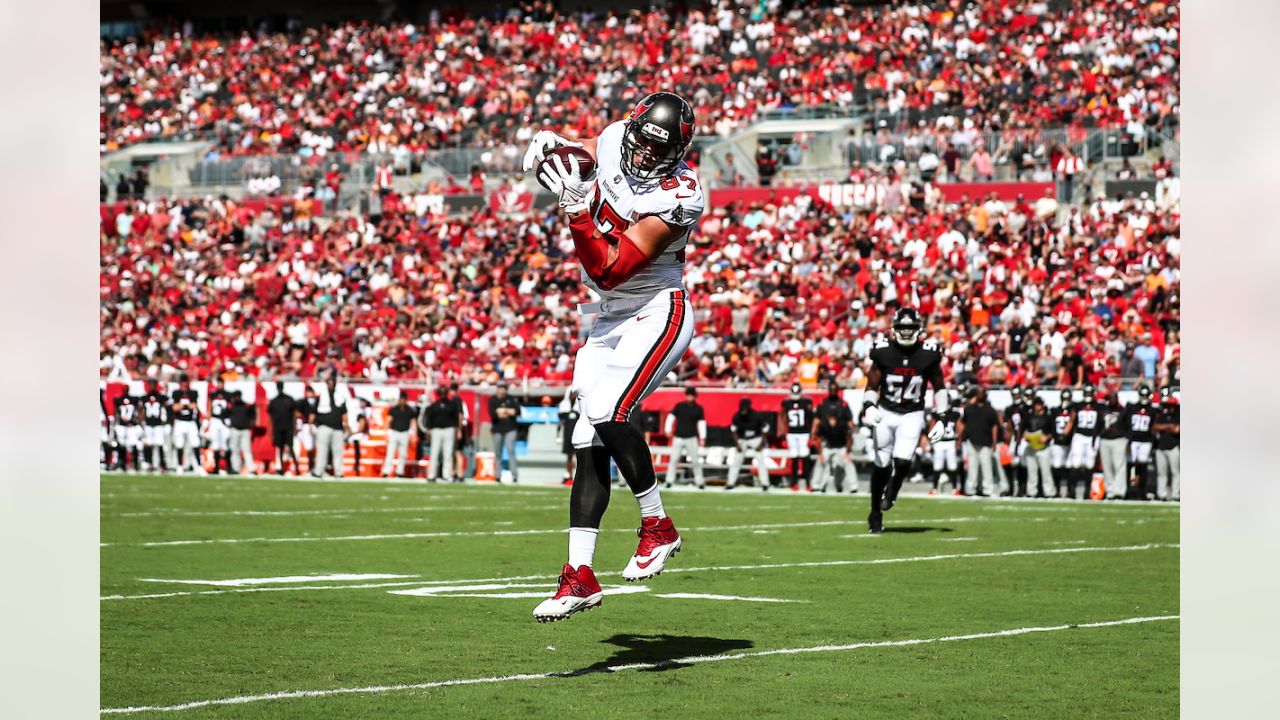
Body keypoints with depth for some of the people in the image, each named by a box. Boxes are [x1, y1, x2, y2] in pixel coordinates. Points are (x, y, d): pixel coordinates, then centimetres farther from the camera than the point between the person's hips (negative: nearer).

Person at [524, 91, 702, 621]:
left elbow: (611, 270, -27)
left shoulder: (677, 196, -24)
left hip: (656, 314, -7)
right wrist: (550, 143, 1)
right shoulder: (614, 140, -4)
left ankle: (657, 527, -5)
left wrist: (576, 209, -34)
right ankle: (580, 576, 4)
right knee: (590, 443, 2)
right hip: (610, 320, 7)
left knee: (607, 413, -25)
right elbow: (584, 156, 22)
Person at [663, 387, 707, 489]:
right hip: (678, 438, 0)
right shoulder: (679, 406, 3)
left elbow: (701, 423, 6)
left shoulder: (698, 409, 4)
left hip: (691, 438, 0)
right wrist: (668, 430, -11)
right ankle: (669, 481, 0)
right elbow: (671, 417, 1)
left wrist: (702, 438, 0)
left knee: (695, 461, -1)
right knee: (674, 459, -4)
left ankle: (700, 482, 7)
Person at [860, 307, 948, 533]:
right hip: (885, 413, 1)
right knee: (882, 465, 1)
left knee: (902, 460, -18)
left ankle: (891, 492, 15)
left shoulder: (928, 354, -6)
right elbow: (872, 386, 2)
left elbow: (939, 387, 7)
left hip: (912, 415, -1)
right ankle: (876, 513, 17)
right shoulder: (884, 352, -6)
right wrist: (869, 407, -18)